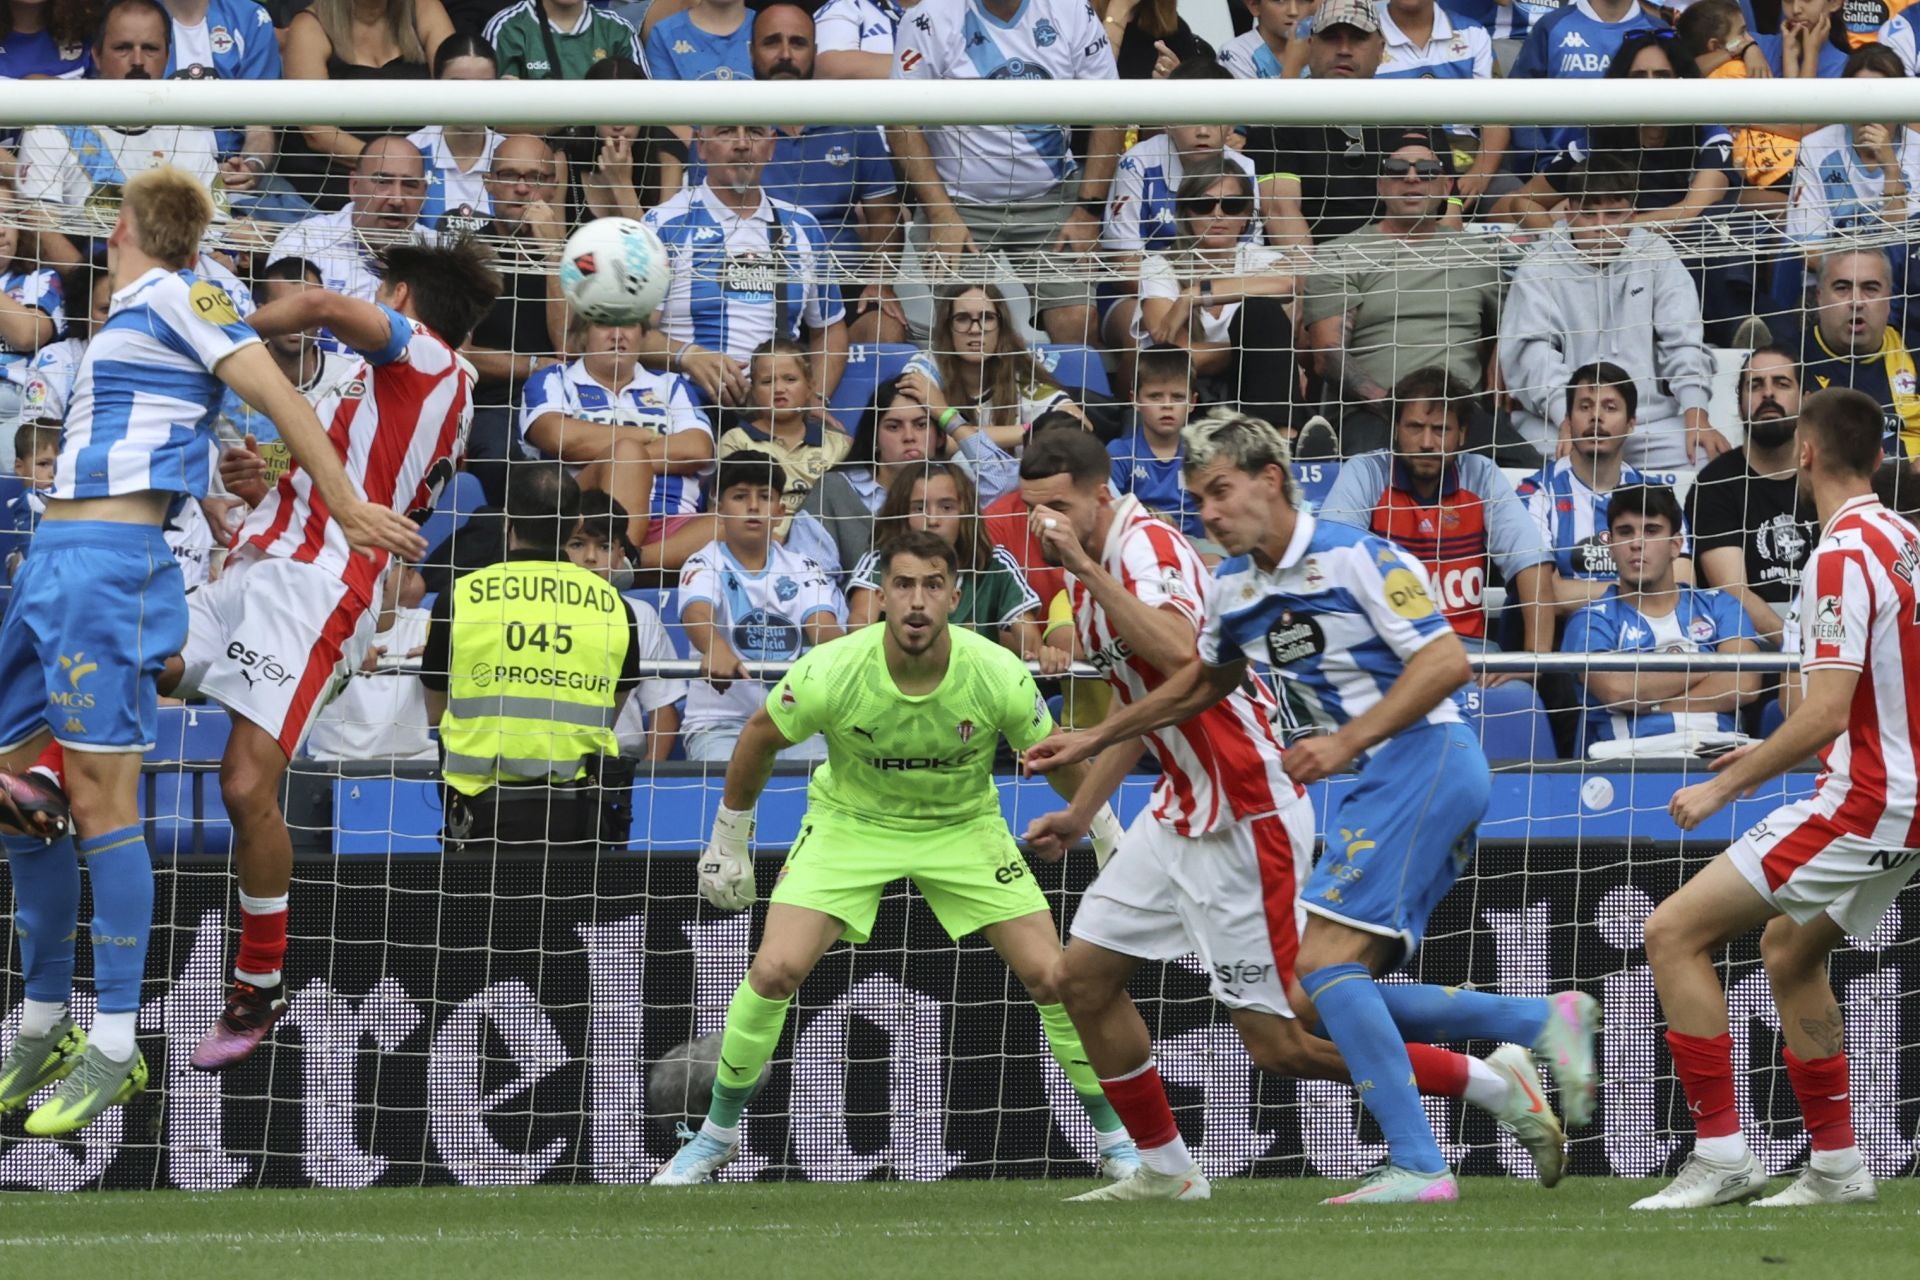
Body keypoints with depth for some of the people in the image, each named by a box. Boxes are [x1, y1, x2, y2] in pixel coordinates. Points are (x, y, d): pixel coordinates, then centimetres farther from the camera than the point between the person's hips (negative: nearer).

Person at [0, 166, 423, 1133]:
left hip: (108, 558, -10)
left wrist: (347, 507, -9)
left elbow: (276, 395, -8)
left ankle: (113, 1048, -10)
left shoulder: (174, 297, -4)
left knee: (100, 799, -11)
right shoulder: (127, 318, 22)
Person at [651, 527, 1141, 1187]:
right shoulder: (830, 673, -27)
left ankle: (1117, 1140, 10)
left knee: (1051, 977, -9)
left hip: (963, 828, 1)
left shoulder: (999, 676, -25)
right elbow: (761, 737, -6)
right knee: (774, 971, -16)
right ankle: (718, 1131, 6)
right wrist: (728, 840, 3)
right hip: (850, 824, -1)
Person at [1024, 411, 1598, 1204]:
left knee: (1324, 966, -18)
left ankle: (1418, 1166, -19)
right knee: (1316, 1002, 2)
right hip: (1381, 784, 9)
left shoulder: (1356, 558, -13)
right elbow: (1201, 682, 32)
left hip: (1425, 759, -9)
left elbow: (1447, 661, -19)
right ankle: (1546, 1022, 5)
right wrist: (1093, 741, 28)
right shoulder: (1236, 588, 12)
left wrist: (1348, 741, -24)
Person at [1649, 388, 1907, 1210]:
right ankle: (1836, 1166, 27)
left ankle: (1721, 1153, -11)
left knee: (1675, 932, -8)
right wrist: (1769, 758, 23)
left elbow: (1826, 714, -24)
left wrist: (1727, 786, -14)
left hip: (1860, 803, -10)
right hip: (1900, 800, 10)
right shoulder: (1900, 541, 10)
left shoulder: (1843, 556, -18)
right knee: (1789, 948, 28)